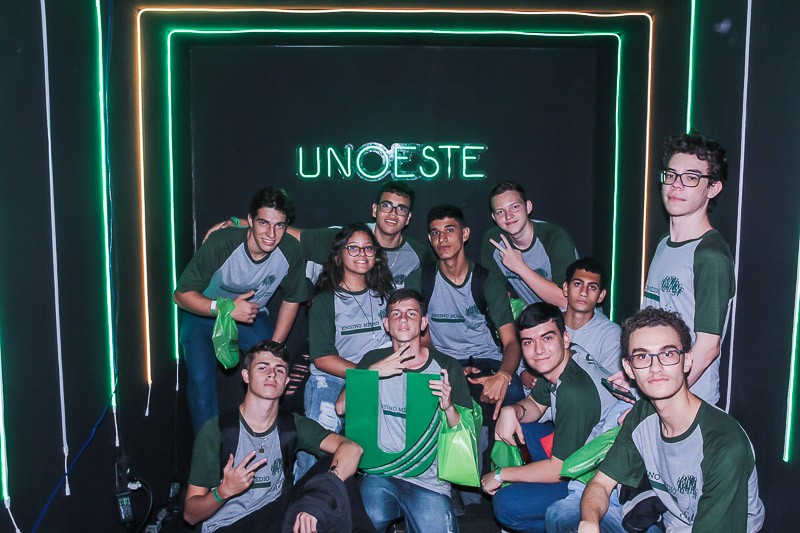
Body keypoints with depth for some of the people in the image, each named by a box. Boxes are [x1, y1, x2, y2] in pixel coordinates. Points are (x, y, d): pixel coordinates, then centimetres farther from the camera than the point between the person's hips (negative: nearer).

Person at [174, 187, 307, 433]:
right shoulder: (220, 244, -32)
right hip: (203, 315, -2)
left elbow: (291, 300, -3)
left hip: (252, 313, 3)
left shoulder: (290, 251, -21)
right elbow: (182, 295, -23)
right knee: (202, 380, -21)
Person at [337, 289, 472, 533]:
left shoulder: (447, 367, 2)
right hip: (381, 473, -1)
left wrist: (448, 407, -19)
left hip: (430, 480, 1)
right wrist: (373, 372, -15)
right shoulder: (374, 360, 8)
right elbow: (341, 408, -4)